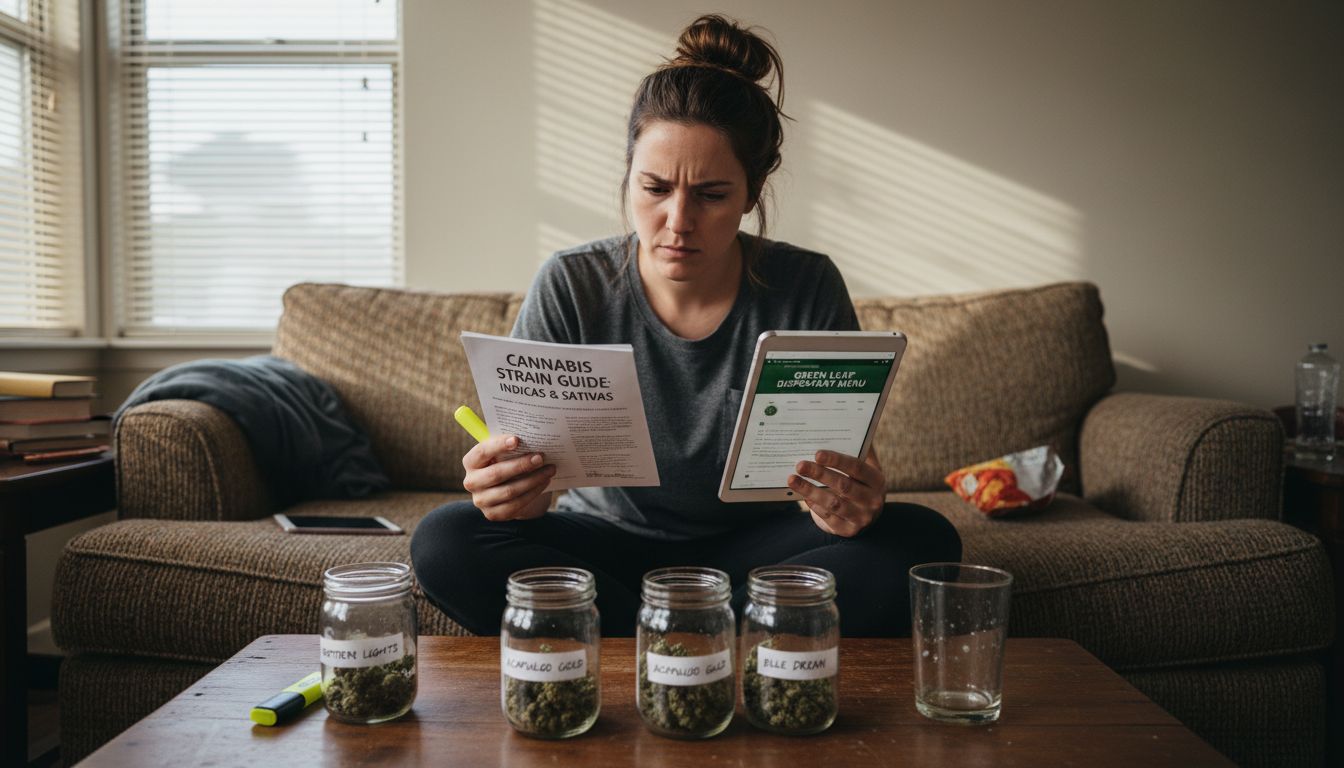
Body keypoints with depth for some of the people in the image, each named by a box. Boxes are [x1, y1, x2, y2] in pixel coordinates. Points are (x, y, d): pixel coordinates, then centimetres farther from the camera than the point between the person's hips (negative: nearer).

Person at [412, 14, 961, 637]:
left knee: (922, 540, -25)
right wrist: (509, 492, -37)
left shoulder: (808, 291, -12)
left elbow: (852, 465, -10)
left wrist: (850, 507, -35)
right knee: (444, 542, -25)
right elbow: (521, 457, -12)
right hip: (607, 540, 1)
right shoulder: (571, 288, -12)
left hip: (748, 546, 0)